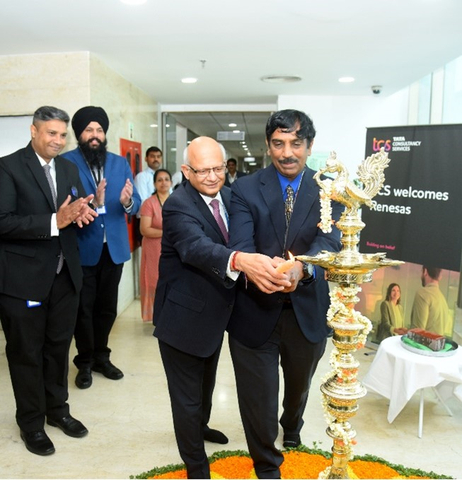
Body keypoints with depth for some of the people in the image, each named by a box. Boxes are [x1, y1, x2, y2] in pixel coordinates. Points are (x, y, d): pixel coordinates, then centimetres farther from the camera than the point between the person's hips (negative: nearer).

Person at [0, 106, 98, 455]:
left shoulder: (69, 168, 9)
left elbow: (79, 213, 9)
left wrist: (82, 213, -15)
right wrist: (54, 221, -27)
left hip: (65, 275, 6)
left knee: (59, 347, 19)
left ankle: (57, 409, 38)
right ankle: (31, 422, 29)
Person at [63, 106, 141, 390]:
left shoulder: (121, 163, 6)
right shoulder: (66, 162, -7)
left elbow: (136, 205, 1)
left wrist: (127, 202, -21)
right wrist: (93, 203, -32)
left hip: (114, 247, 4)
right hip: (82, 249, -4)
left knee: (107, 307, 15)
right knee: (84, 308, 8)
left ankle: (101, 356, 33)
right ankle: (85, 361, 26)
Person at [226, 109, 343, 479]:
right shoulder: (246, 189, -8)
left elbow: (331, 240, -20)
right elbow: (240, 246, -20)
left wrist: (302, 267, -42)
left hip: (307, 310, 2)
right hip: (256, 310, -2)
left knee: (299, 385, 28)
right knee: (258, 396, 10)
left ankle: (292, 426, 63)